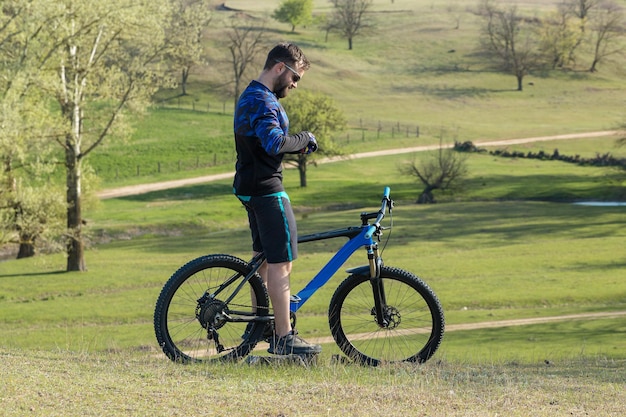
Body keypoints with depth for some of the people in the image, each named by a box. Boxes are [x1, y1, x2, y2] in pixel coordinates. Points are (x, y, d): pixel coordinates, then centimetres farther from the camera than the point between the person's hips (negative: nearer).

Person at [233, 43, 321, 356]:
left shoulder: (249, 97, 17)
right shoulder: (263, 101, -18)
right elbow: (274, 143, -33)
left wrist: (298, 145, 7)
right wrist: (305, 139, -16)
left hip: (250, 186, 11)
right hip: (266, 189, -11)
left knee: (264, 258, 19)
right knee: (281, 262, -9)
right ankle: (284, 338, -8)